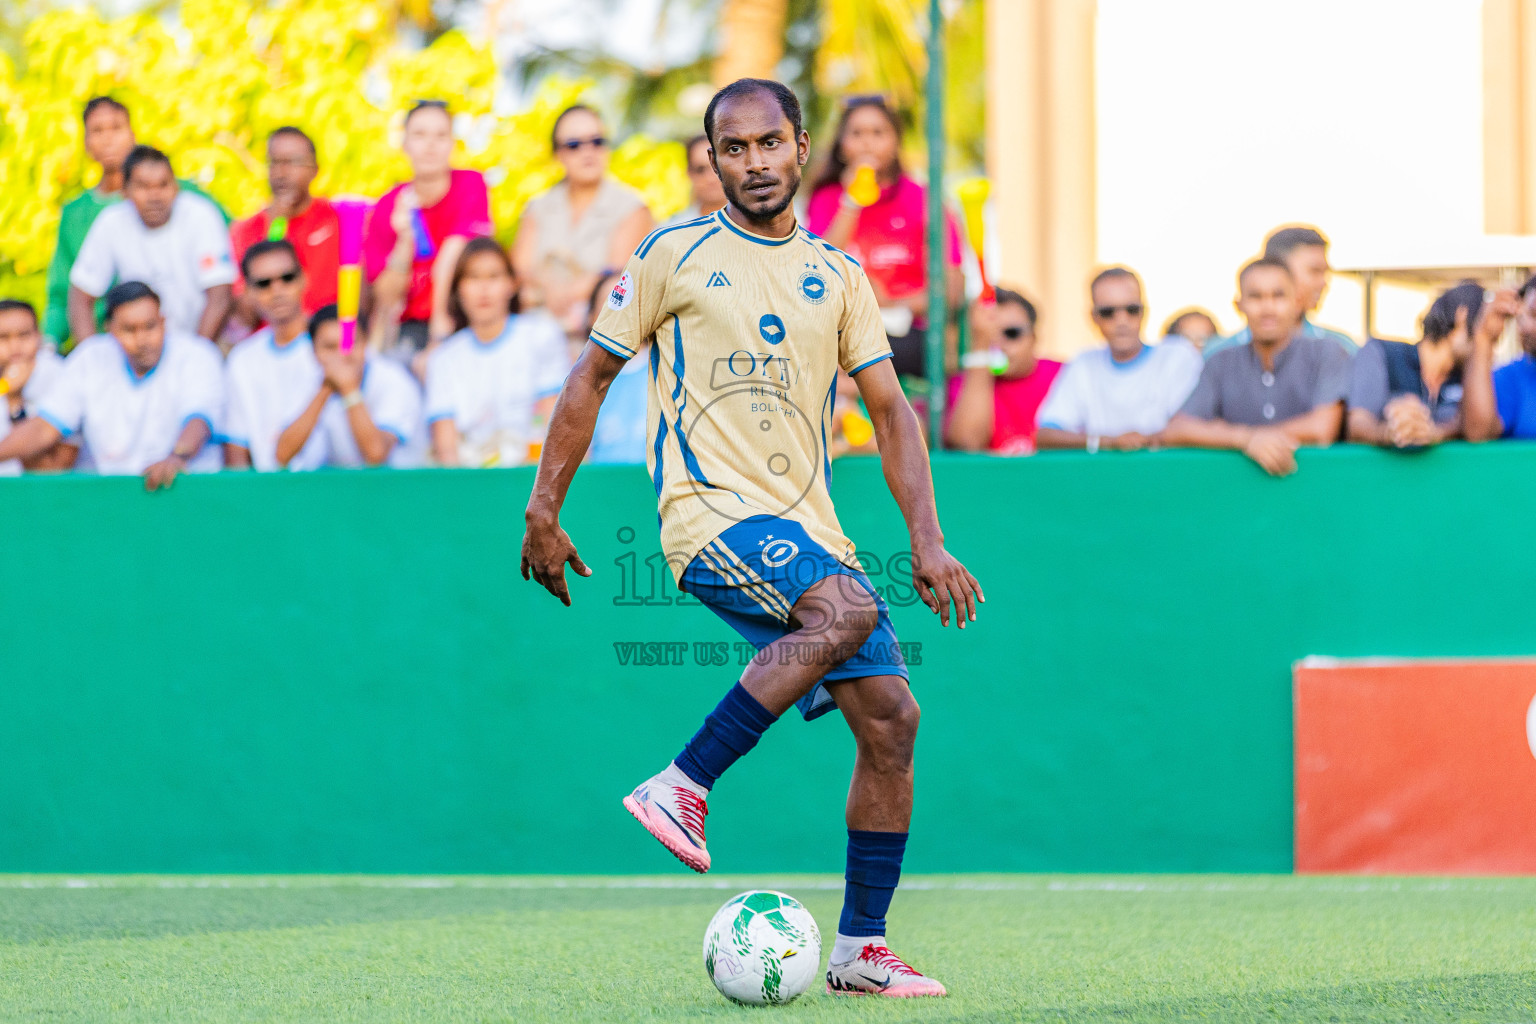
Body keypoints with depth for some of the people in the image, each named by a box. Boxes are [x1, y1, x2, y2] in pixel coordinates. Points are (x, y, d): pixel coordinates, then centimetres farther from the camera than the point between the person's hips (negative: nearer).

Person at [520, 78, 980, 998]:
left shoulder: (838, 276, 14)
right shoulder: (676, 256, 3)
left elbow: (892, 411, 13)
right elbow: (593, 375, 7)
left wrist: (928, 541, 2)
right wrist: (544, 509, 3)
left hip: (807, 526, 6)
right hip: (710, 509, -6)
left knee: (891, 717, -3)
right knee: (847, 609, -32)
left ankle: (860, 948, 6)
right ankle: (681, 787, -26)